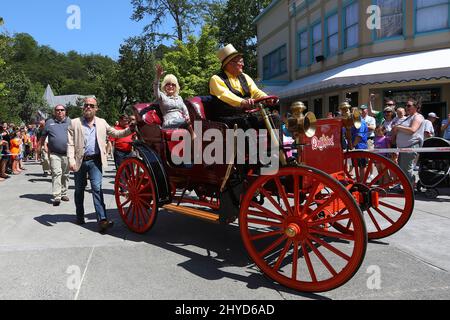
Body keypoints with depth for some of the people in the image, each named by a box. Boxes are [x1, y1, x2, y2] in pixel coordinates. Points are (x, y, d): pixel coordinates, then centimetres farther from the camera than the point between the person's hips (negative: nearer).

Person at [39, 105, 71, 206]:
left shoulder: (70, 122, 8)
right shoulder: (49, 122, 8)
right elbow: (43, 136, 13)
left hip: (67, 153, 2)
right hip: (54, 154, -2)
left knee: (65, 175, 11)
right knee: (56, 173, -12)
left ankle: (63, 193, 24)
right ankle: (57, 197, -13)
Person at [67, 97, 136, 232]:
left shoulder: (102, 122, 9)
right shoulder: (75, 123, 2)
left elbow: (116, 133, 11)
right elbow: (70, 143, -3)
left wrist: (130, 130, -4)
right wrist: (71, 160, -15)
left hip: (95, 160, 0)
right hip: (80, 161, 0)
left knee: (97, 188, -10)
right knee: (79, 190, 13)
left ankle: (102, 220, -15)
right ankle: (80, 216, 29)